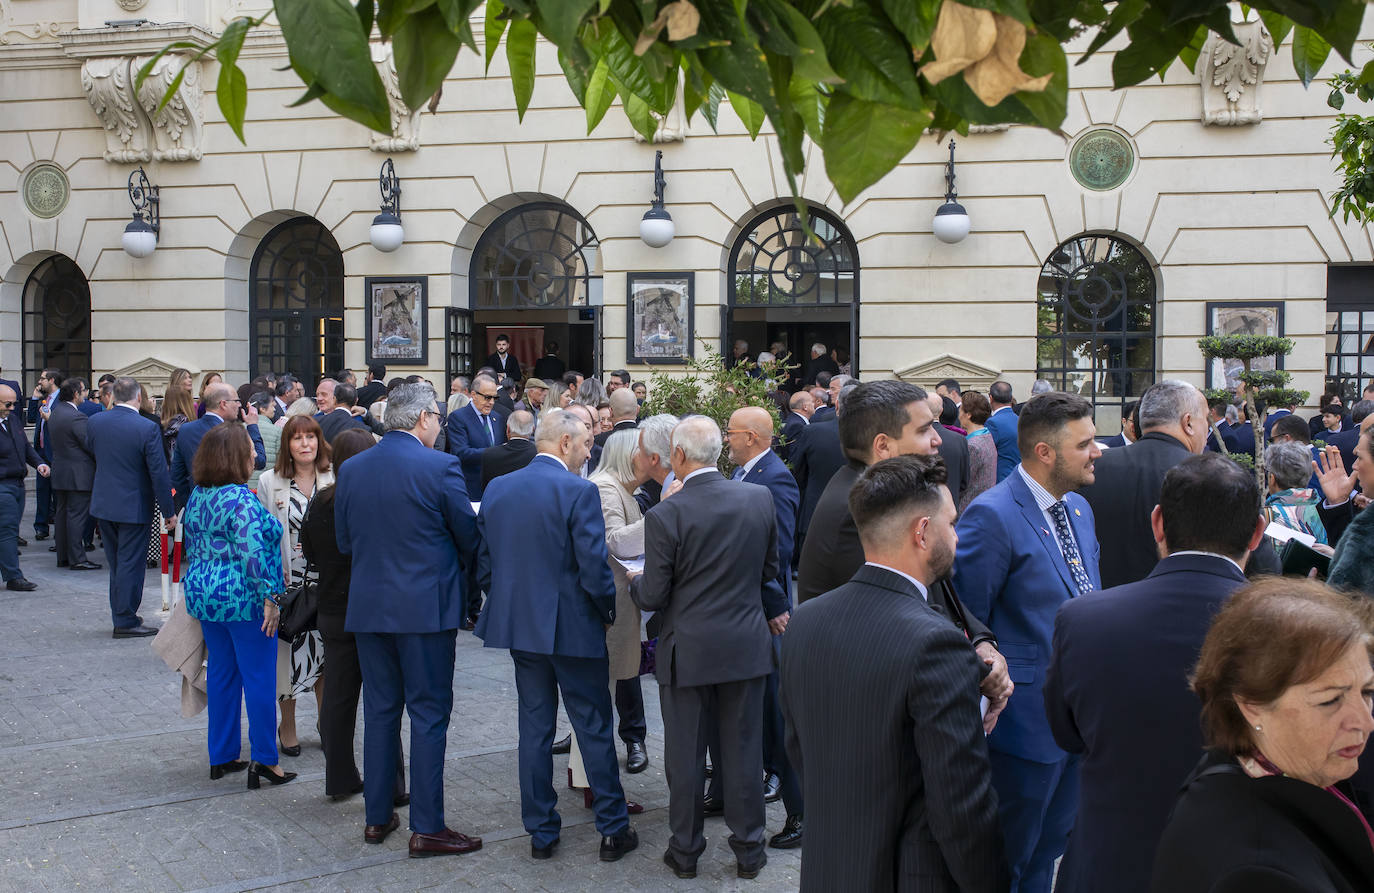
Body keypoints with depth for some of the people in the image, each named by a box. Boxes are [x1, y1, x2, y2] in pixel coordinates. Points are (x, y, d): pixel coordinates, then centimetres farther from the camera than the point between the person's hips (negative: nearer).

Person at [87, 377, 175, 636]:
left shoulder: (94, 422, -4)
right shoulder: (147, 428, -19)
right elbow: (159, 473, -16)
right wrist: (169, 512, -9)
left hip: (103, 504, 5)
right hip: (134, 506, -5)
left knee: (116, 564, 17)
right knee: (130, 564, 3)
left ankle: (120, 616, 27)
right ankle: (125, 622, 9)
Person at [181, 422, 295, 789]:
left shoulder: (197, 497, 9)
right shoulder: (240, 500, -18)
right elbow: (253, 554, -23)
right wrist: (270, 598, -19)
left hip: (204, 595, 9)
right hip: (243, 600, -9)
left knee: (220, 674, 15)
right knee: (259, 678, -1)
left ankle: (222, 757, 22)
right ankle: (263, 760, 2)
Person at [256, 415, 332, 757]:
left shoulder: (334, 480, 1)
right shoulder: (269, 482, -1)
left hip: (325, 582, 1)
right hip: (287, 581, -1)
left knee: (324, 650, 9)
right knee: (290, 650, 4)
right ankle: (287, 726, 21)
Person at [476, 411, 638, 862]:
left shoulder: (497, 488, 4)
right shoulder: (579, 491, -15)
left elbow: (483, 563, 8)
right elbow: (595, 568, -18)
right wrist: (610, 612, -1)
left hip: (519, 624, 5)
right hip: (574, 627, -5)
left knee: (535, 727, 13)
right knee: (594, 728, 6)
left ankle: (541, 832, 19)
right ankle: (613, 829, 14)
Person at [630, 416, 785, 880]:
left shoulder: (664, 515, -17)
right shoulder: (759, 498, -6)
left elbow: (652, 597, -11)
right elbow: (770, 570, 5)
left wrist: (636, 584, 10)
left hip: (687, 652, -3)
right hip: (747, 646, 3)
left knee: (685, 755, 11)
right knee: (743, 751, 13)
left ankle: (685, 851, 24)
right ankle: (748, 851, 24)